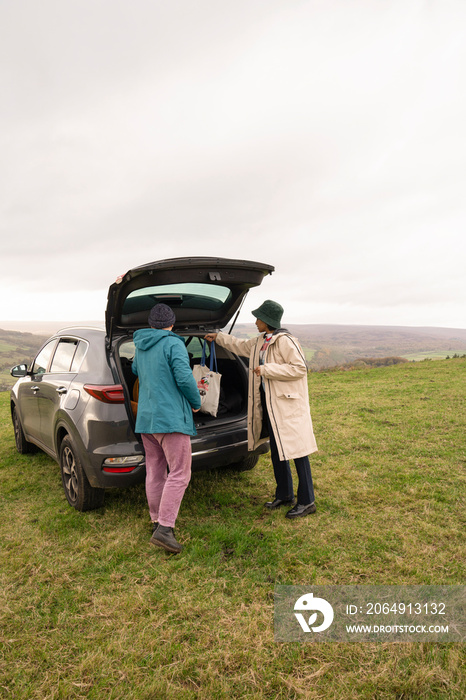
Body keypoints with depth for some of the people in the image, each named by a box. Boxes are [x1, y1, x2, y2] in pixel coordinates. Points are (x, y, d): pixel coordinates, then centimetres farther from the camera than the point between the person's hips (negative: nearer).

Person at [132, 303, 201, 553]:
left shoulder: (140, 347, 12)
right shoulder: (173, 344, -11)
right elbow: (184, 378, -18)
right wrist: (196, 403, -1)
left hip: (145, 418, 8)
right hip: (171, 417, -8)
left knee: (155, 471, 15)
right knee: (179, 474, -4)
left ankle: (157, 521, 25)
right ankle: (164, 528, -9)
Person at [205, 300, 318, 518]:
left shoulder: (285, 341, -16)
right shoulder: (260, 342, 12)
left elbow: (300, 368, -22)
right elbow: (240, 346, 30)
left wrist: (266, 369, -20)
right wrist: (218, 337, 38)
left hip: (287, 404, -9)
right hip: (269, 403, 9)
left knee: (296, 449, -4)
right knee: (276, 450, 15)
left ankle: (307, 501, 8)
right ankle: (284, 495, 30)